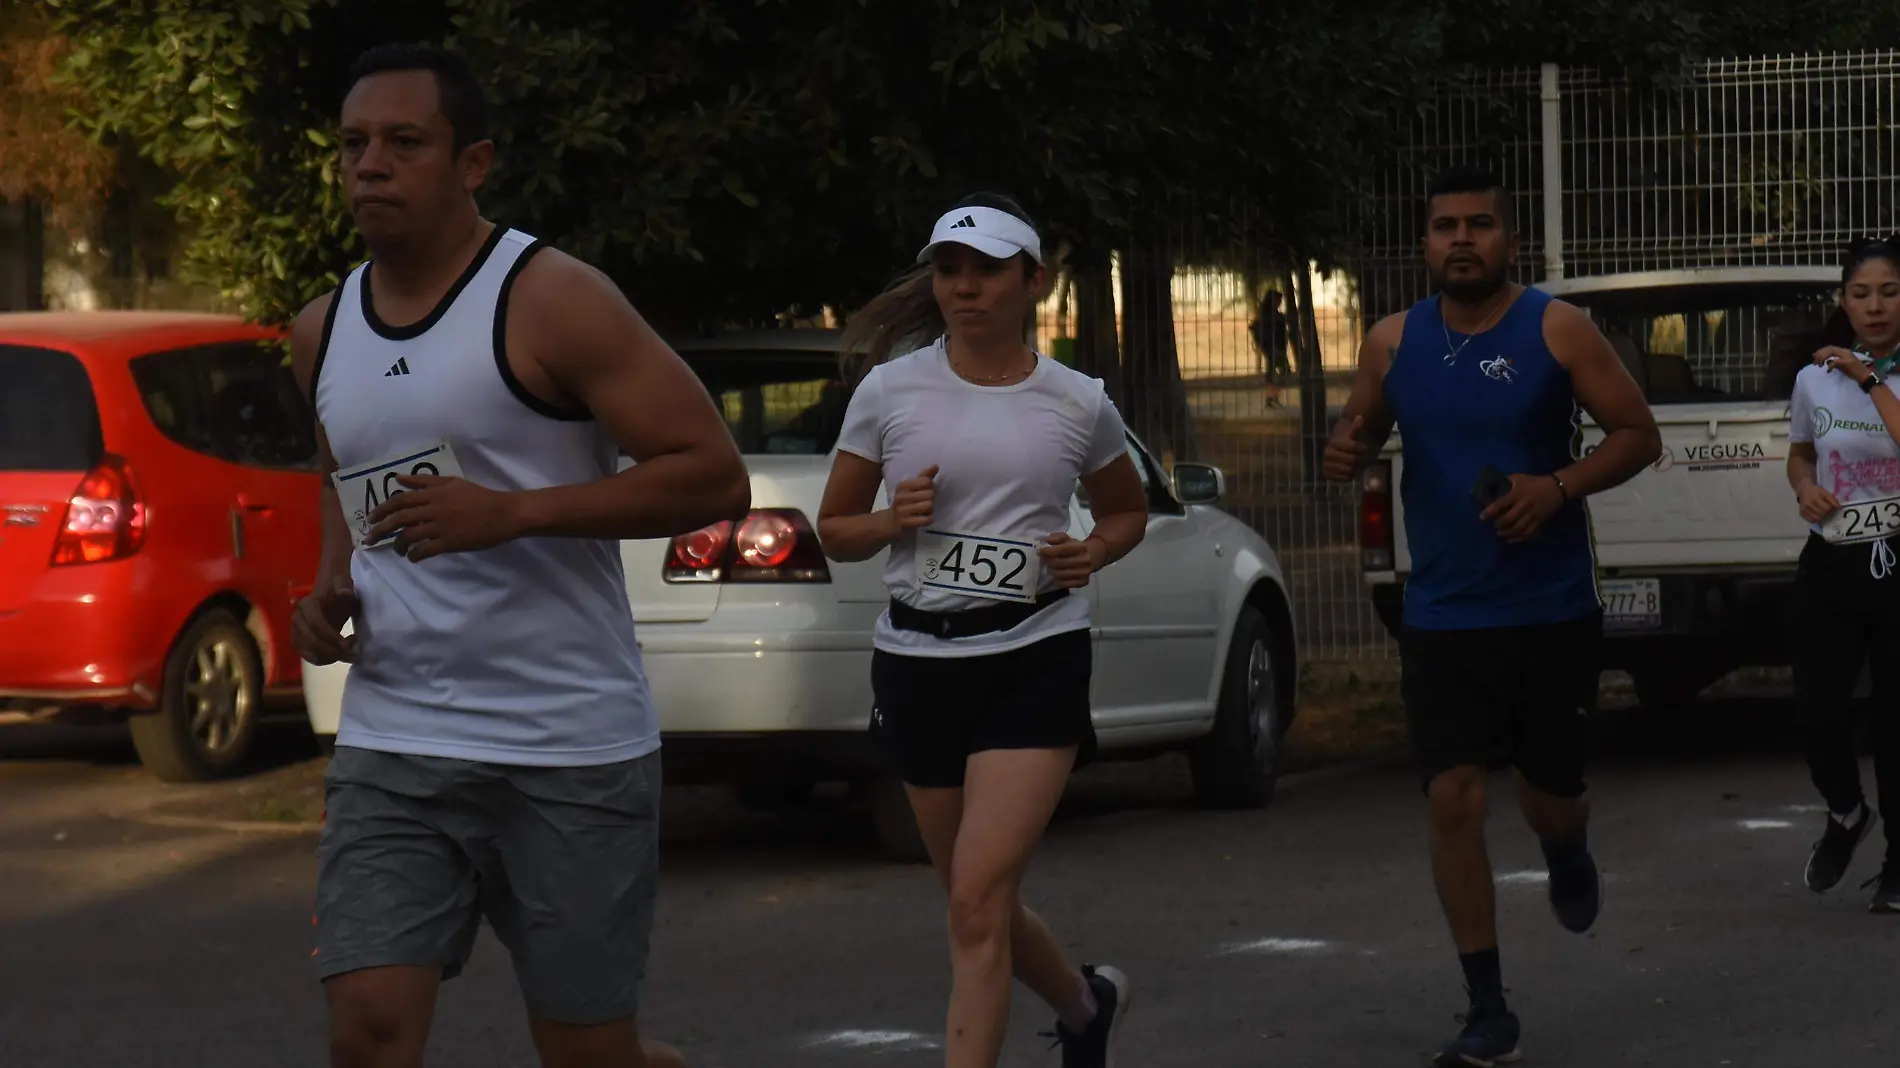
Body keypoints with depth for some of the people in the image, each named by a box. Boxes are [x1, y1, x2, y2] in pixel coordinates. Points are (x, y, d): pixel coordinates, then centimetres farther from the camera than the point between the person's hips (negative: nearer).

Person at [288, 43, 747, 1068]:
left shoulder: (552, 301, -9)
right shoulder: (322, 331, 11)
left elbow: (715, 476, -13)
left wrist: (512, 512, -22)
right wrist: (330, 587, 9)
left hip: (570, 750, -5)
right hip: (392, 744, 5)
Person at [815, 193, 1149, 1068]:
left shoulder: (1078, 404, 1)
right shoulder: (889, 391, 1)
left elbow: (1128, 509, 19)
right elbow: (835, 531, 8)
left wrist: (1094, 552, -3)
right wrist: (891, 521, -13)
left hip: (1036, 659, -2)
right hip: (917, 660, 3)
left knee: (977, 904, -16)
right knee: (978, 904, 13)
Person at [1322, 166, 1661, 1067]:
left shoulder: (1556, 332, -7)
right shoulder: (1393, 343, 2)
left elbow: (1639, 434, -4)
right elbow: (1360, 433, 16)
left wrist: (1560, 487, -20)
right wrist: (1345, 453, -9)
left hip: (1552, 614, -2)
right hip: (1443, 616, 2)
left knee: (1549, 795, 7)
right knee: (1453, 801, -8)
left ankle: (1568, 853, 48)